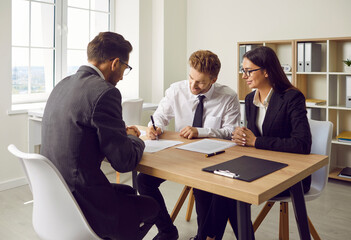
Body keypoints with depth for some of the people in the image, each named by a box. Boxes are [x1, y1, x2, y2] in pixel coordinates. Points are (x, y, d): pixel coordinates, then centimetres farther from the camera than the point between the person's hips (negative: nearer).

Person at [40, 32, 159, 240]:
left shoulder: (62, 85, 6)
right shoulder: (104, 92, -21)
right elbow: (124, 161, -18)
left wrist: (121, 133, 15)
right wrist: (136, 140, 3)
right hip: (83, 209, -8)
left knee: (129, 192, 29)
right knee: (151, 207, 17)